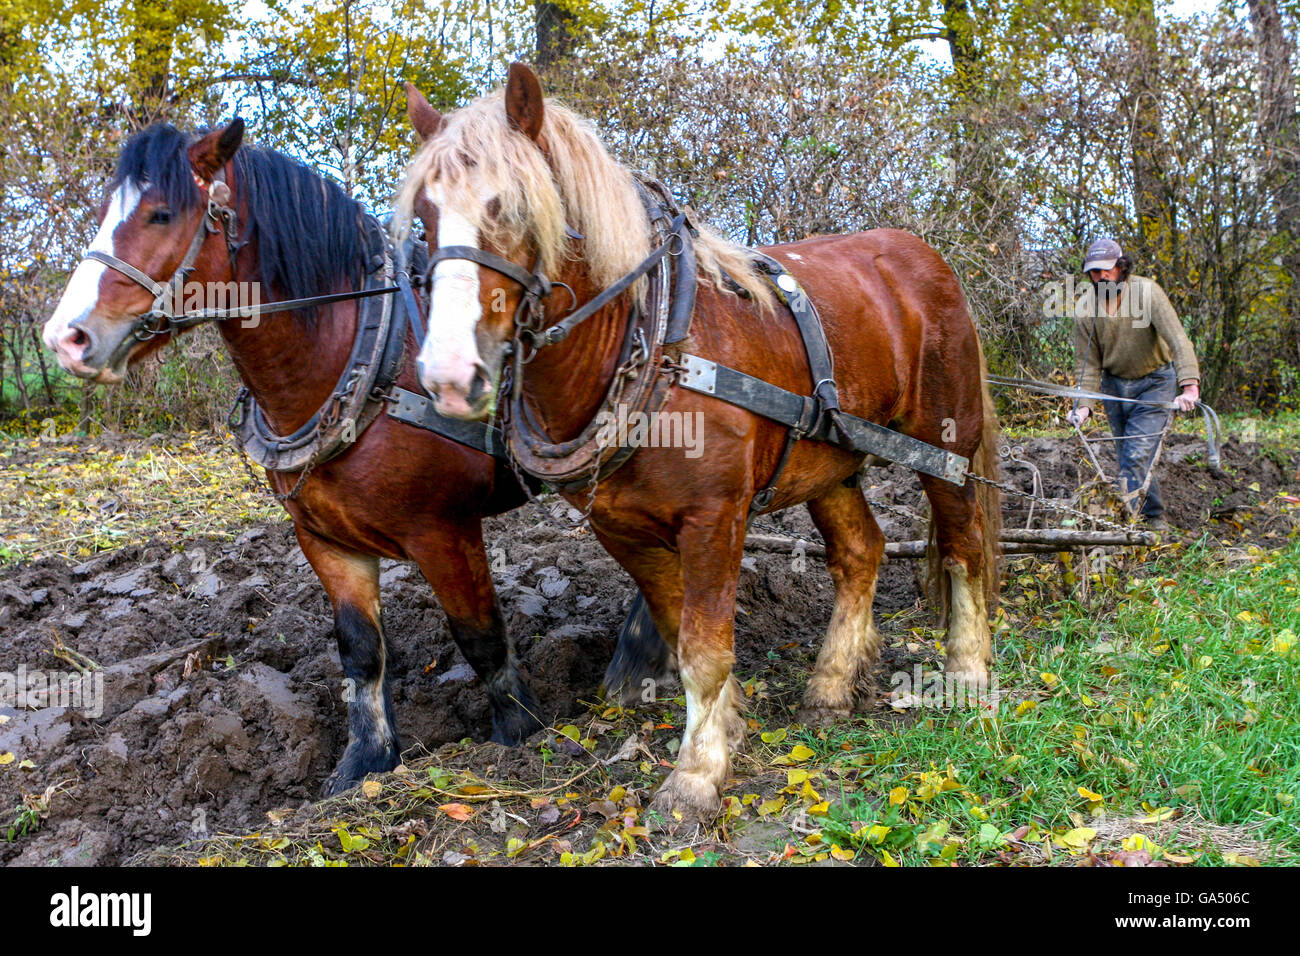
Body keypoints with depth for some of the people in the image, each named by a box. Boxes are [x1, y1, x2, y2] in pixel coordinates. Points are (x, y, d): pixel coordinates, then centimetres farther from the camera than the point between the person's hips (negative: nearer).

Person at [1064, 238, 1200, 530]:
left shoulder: (1147, 292, -21)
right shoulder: (1084, 308, -9)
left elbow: (1179, 341, -29)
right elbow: (1087, 362, -4)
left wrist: (1190, 386, -42)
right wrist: (1083, 405, -17)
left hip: (1154, 383, -4)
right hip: (1114, 384, 4)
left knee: (1138, 454, -17)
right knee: (1129, 457, 7)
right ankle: (1155, 519, 20)